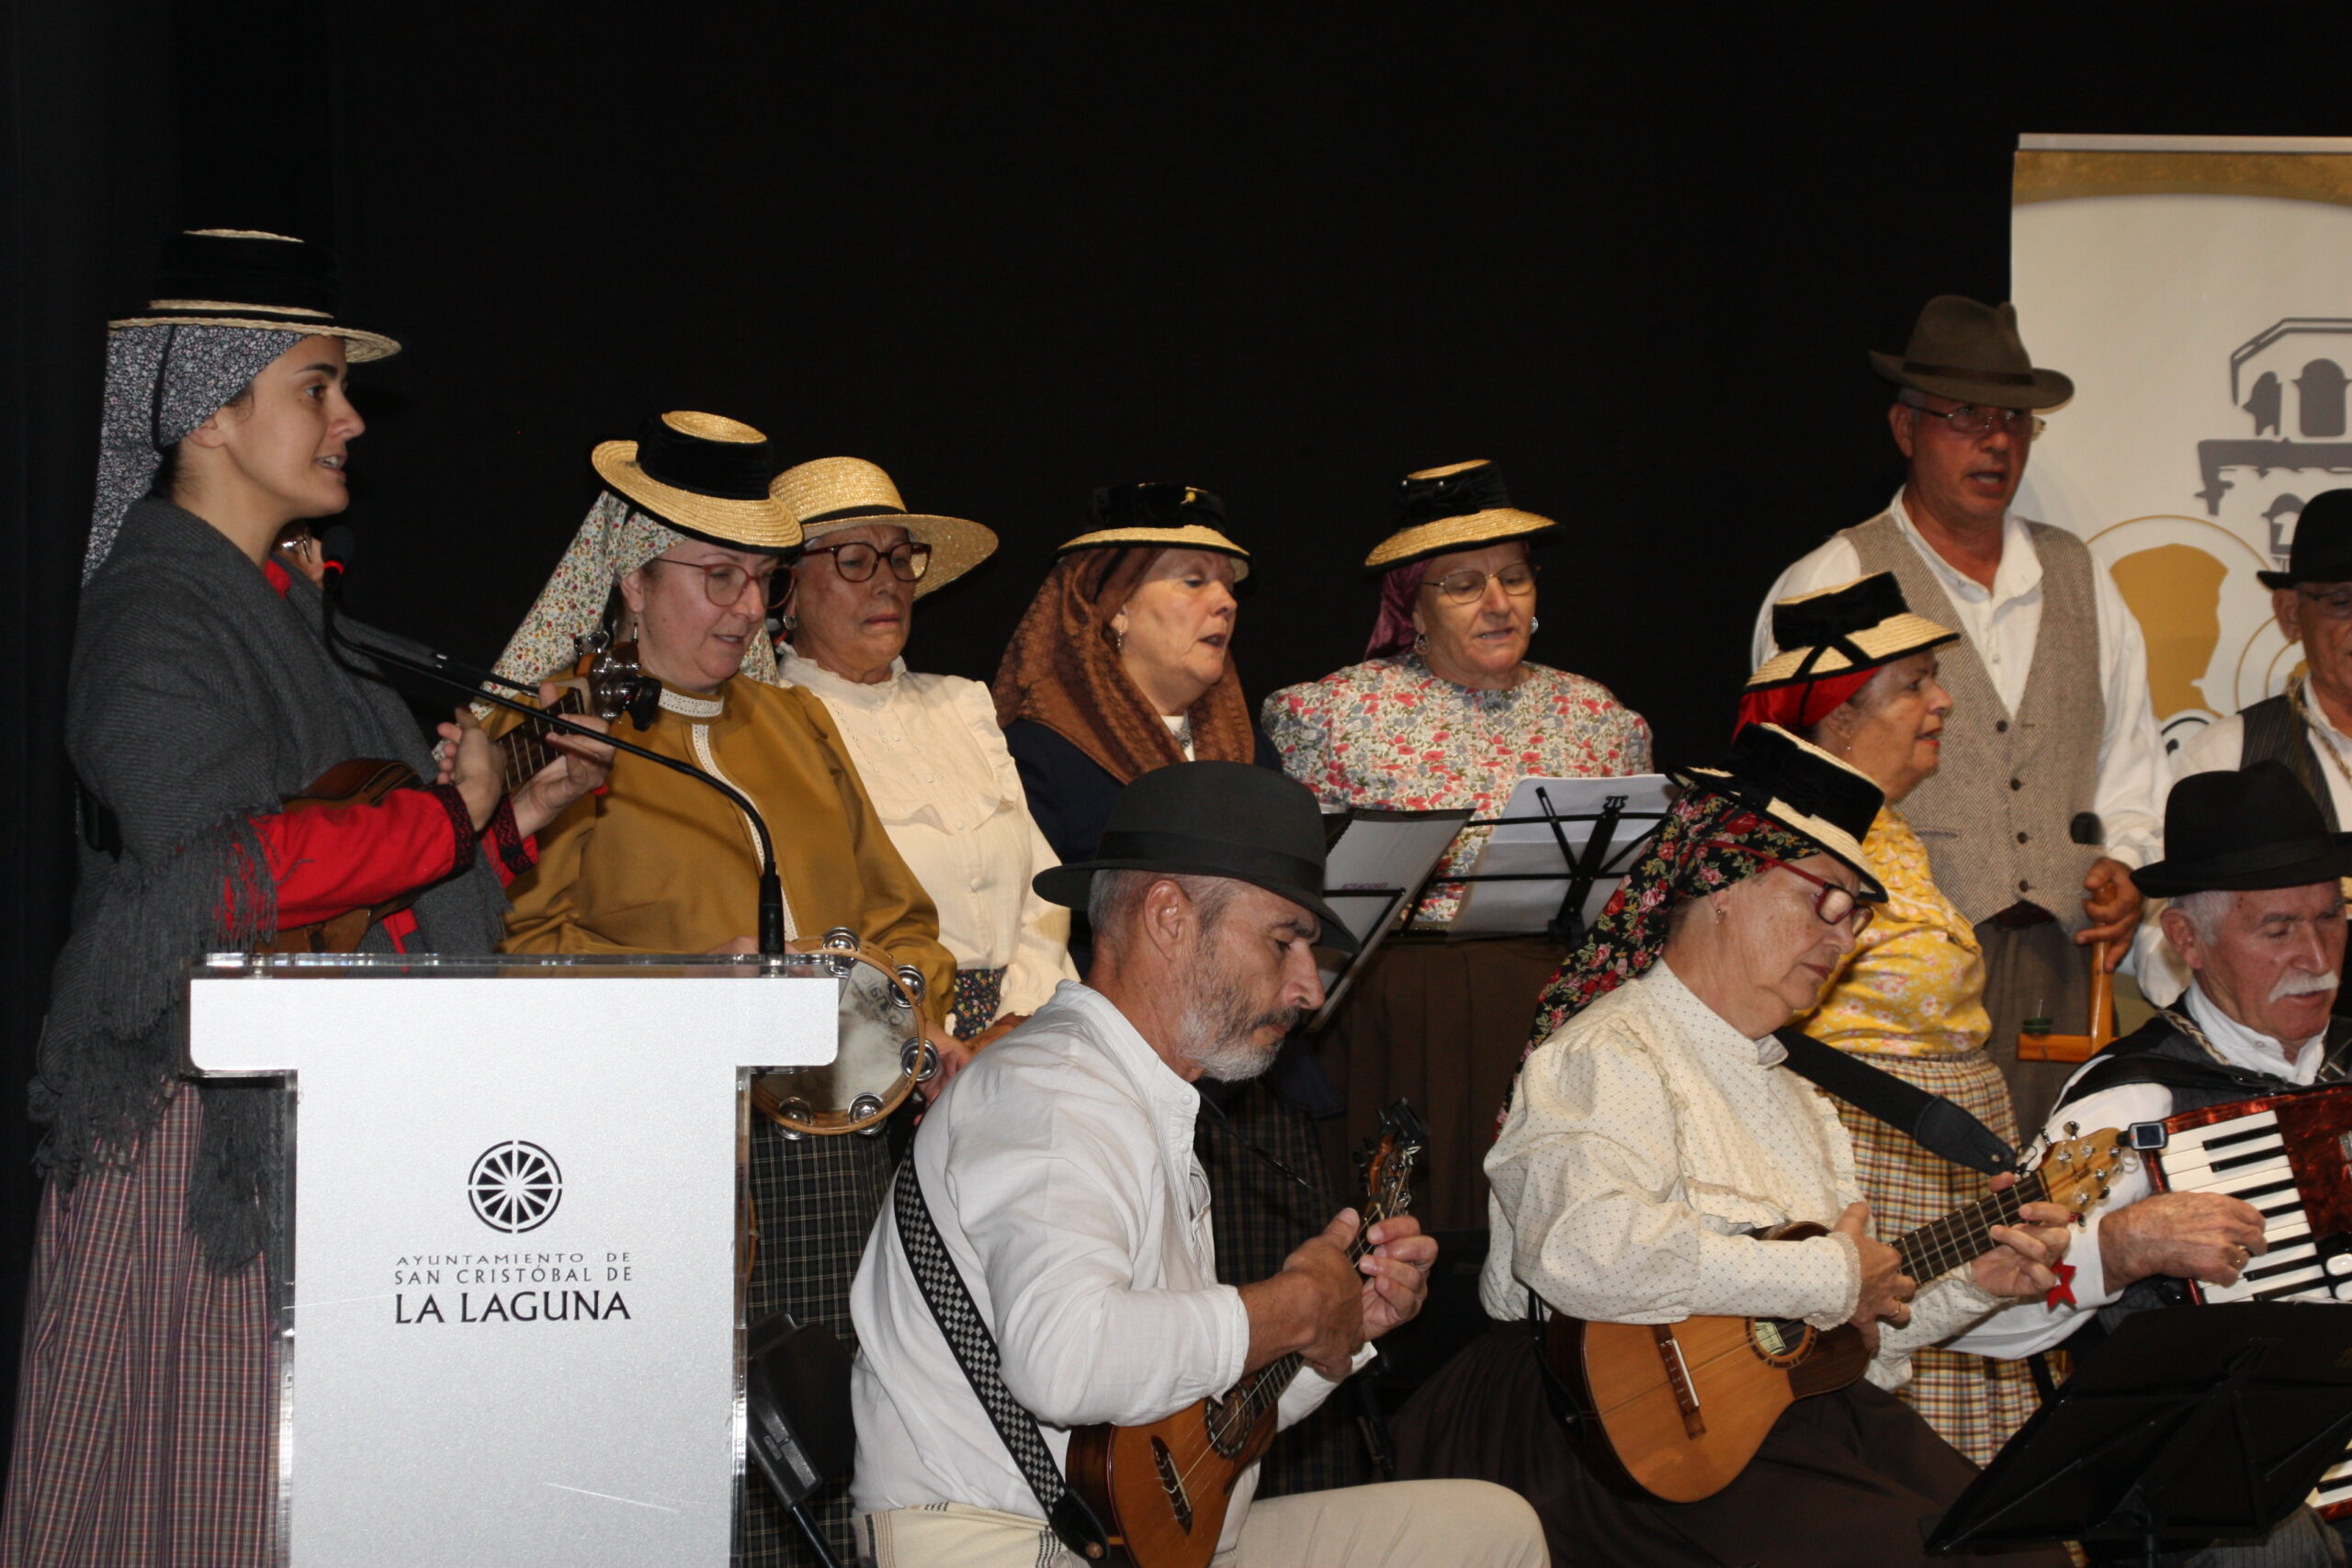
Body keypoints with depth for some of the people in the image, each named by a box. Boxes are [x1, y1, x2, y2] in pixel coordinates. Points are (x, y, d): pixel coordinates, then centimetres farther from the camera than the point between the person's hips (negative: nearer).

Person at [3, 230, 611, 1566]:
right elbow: (224, 877, -26)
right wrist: (451, 817, -15)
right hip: (209, 1118, -9)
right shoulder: (156, 615, -11)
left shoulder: (285, 608, 18)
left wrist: (517, 816, 7)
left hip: (326, 1117, 9)